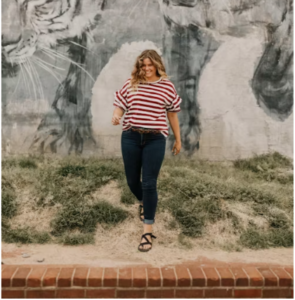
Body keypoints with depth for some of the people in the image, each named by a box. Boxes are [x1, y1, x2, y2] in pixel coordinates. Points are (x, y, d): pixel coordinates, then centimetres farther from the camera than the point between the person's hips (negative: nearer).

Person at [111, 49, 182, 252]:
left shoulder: (167, 86, 2)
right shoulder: (131, 84, 4)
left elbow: (172, 114, 10)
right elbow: (120, 105, 8)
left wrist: (178, 139, 15)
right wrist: (116, 116, -16)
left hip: (155, 139, -2)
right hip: (130, 137, 2)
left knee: (149, 184, -5)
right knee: (132, 180, 12)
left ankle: (148, 231, 4)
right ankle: (143, 202, 49)